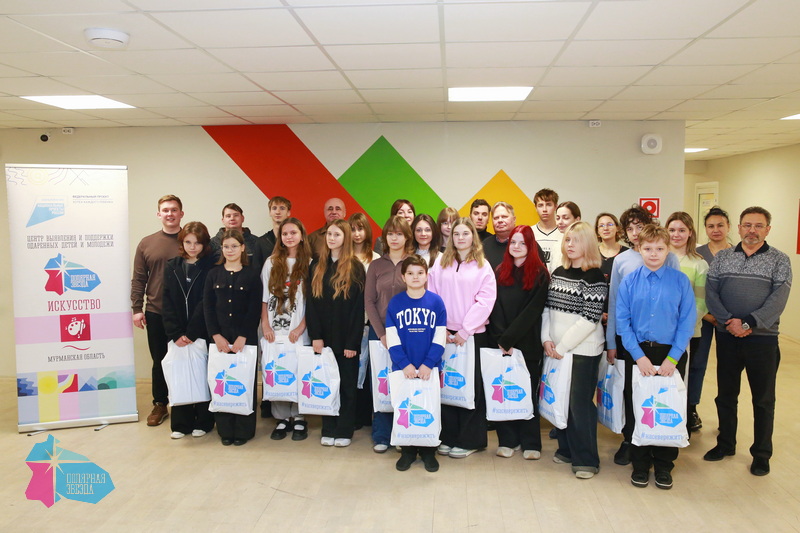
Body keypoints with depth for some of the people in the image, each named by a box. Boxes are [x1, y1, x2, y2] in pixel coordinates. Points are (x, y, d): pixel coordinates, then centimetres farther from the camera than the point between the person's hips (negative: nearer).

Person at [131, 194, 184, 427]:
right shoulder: (146, 243, 7)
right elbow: (138, 279, 7)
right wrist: (137, 308, 1)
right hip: (155, 313, 2)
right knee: (159, 360, 11)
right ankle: (159, 404, 25)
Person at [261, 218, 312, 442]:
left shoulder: (309, 264, 1)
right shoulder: (271, 263, 10)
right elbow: (264, 297, 9)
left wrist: (301, 327, -8)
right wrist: (265, 326, 0)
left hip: (298, 332, -2)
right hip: (274, 331, 2)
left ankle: (298, 419, 14)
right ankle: (281, 419, 15)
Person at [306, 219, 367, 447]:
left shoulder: (355, 267, -3)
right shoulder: (317, 265, 7)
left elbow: (359, 307, -7)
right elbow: (311, 302, 2)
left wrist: (353, 341, -13)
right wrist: (315, 335, -7)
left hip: (346, 338, -3)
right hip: (324, 337, 3)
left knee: (347, 384, 6)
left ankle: (344, 431, 17)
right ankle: (328, 430, 20)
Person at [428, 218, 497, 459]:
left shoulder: (483, 266, 2)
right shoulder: (441, 263, 10)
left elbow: (486, 301, -7)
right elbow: (431, 296, 5)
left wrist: (464, 331, -12)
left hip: (472, 335, -2)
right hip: (445, 334, 2)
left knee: (471, 387, 3)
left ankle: (469, 440, 14)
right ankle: (448, 437, 17)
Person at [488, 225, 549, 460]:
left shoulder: (539, 274, -3)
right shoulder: (500, 272, 8)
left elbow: (532, 310, -11)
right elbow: (495, 308, 2)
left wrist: (508, 339, -14)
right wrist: (499, 339, -10)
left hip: (528, 343, -3)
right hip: (502, 344, 3)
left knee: (527, 391, 5)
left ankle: (530, 443, 16)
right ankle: (507, 440, 17)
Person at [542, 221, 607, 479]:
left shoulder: (594, 277, -10)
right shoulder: (558, 272, 9)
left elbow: (590, 319, -16)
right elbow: (548, 308, 11)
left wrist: (563, 345, -14)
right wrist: (546, 338, -1)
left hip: (583, 349, -6)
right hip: (556, 349, 6)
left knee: (580, 402, -1)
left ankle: (586, 459, 12)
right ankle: (567, 449, 28)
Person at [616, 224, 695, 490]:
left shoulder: (680, 281, -3)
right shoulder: (629, 282, -2)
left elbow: (687, 321, -5)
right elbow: (622, 321, -4)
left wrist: (672, 358, -12)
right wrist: (639, 356, -11)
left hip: (671, 355, 0)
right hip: (638, 353, 1)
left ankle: (664, 465, 25)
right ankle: (640, 464, 25)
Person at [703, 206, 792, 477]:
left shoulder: (779, 260, 0)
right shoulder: (722, 257, 6)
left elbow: (778, 299, -11)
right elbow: (710, 292, -2)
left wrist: (749, 323, -20)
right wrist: (729, 321, -15)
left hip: (763, 337, -2)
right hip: (727, 336, 2)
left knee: (763, 399, 8)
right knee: (726, 394, 13)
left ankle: (761, 454, 22)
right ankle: (725, 444, 29)